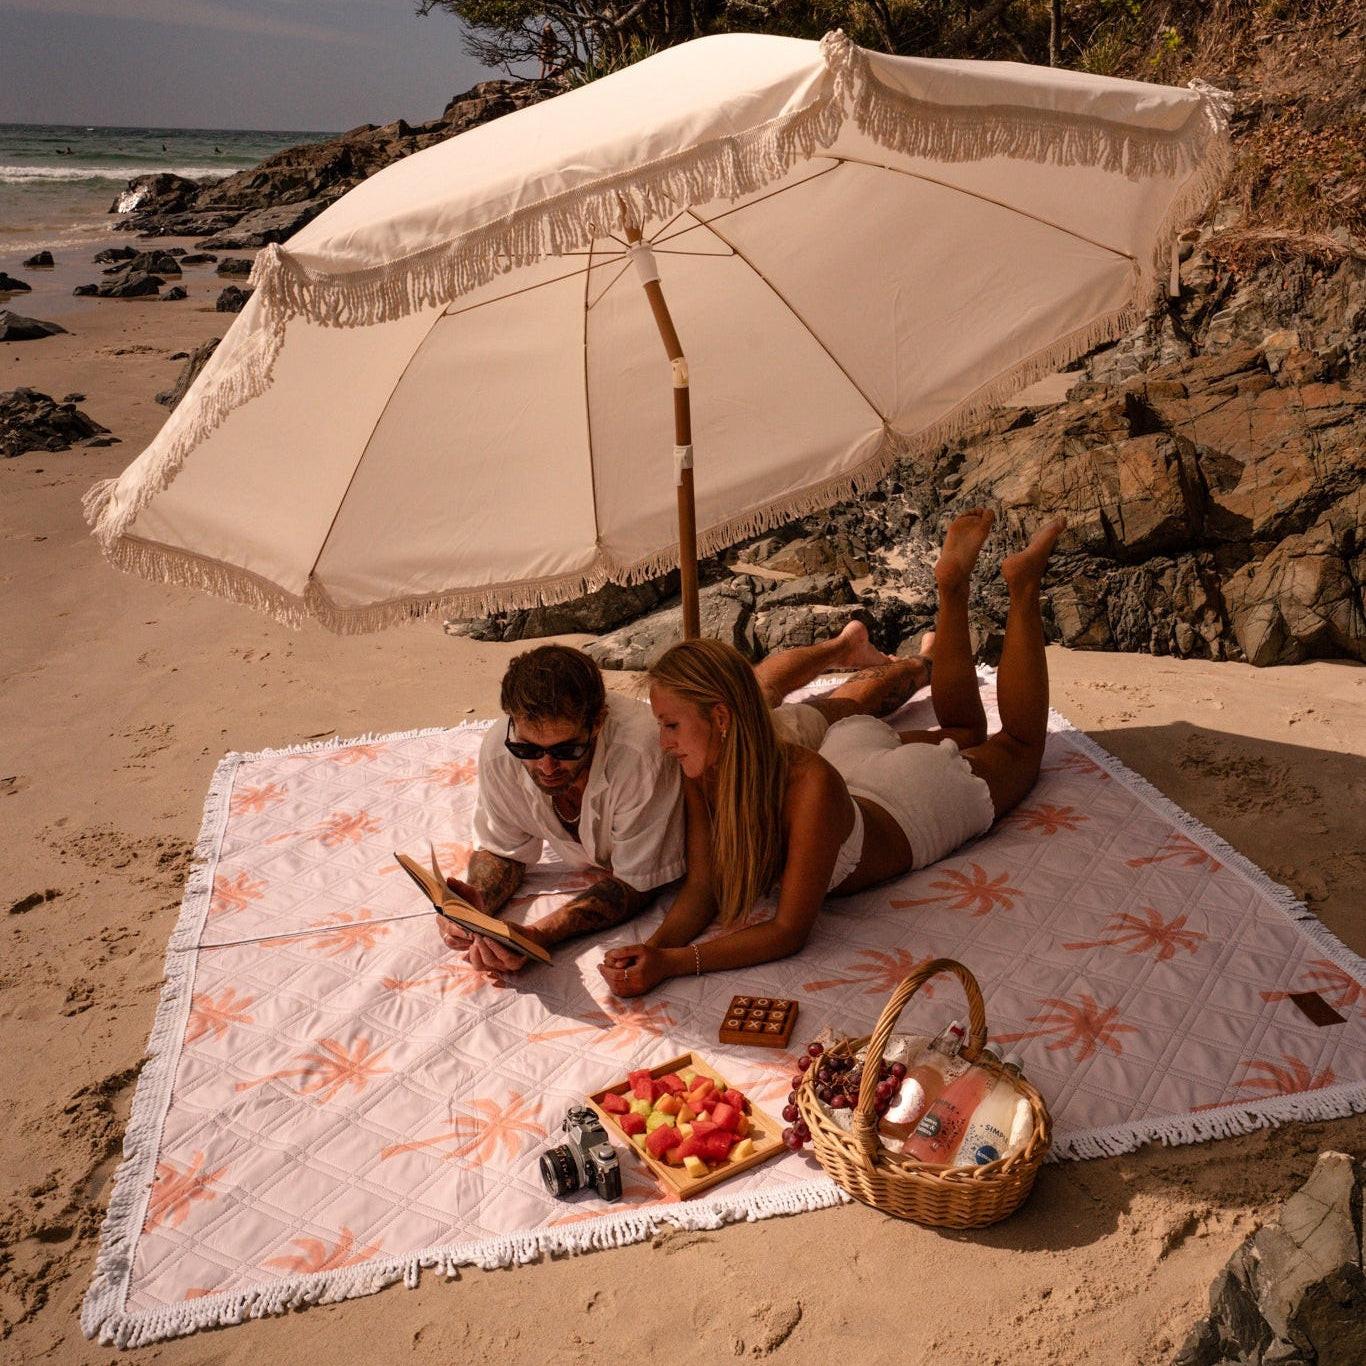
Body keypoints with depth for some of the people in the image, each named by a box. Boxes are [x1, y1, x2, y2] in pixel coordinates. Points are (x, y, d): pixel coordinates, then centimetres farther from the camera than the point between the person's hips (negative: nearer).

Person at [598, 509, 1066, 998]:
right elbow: (702, 888, -24)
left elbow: (790, 930, -43)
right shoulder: (703, 770, -32)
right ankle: (953, 582, 38)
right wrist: (651, 947, -44)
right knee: (963, 731, 35)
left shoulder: (810, 784, -48)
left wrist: (671, 964, -53)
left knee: (1021, 745, 26)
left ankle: (1022, 586, 30)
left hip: (921, 801, -4)